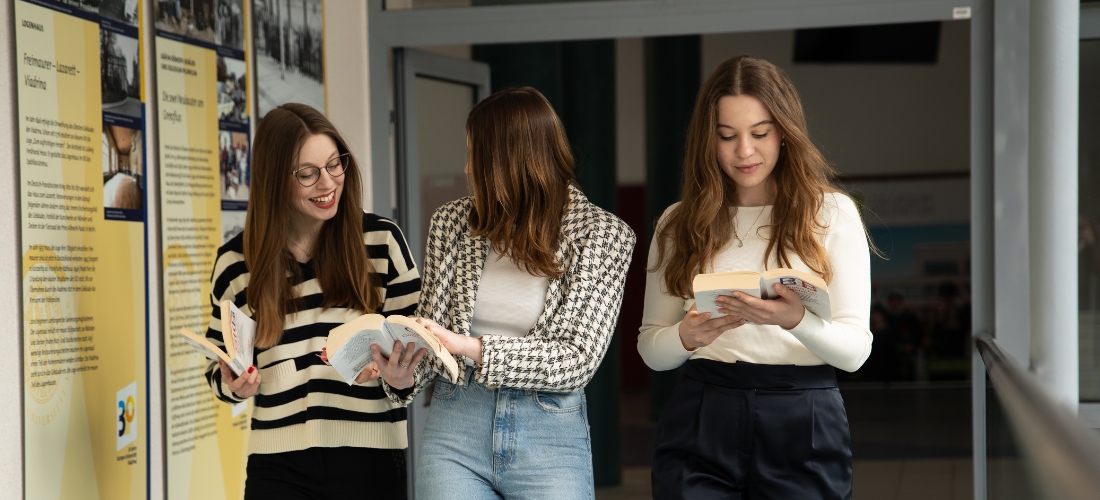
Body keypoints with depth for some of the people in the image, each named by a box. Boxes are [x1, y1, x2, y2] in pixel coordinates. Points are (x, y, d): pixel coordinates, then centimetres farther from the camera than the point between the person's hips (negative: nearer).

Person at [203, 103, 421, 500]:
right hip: (279, 464, 1)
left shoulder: (382, 239, 1)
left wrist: (397, 370, -18)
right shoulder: (237, 261, 4)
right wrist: (233, 385, -10)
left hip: (369, 456, -1)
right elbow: (220, 368, 12)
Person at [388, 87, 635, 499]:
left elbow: (578, 358, -11)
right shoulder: (452, 223, 4)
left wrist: (471, 349, -21)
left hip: (552, 437, -2)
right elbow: (433, 337, 8)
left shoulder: (602, 234, -4)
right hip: (454, 425, 2)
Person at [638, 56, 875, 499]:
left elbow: (855, 350, -3)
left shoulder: (832, 212, 4)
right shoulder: (679, 224, 9)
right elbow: (650, 349, 9)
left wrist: (796, 321, -23)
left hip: (803, 427, -1)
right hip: (700, 424, 1)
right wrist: (686, 337, -13)